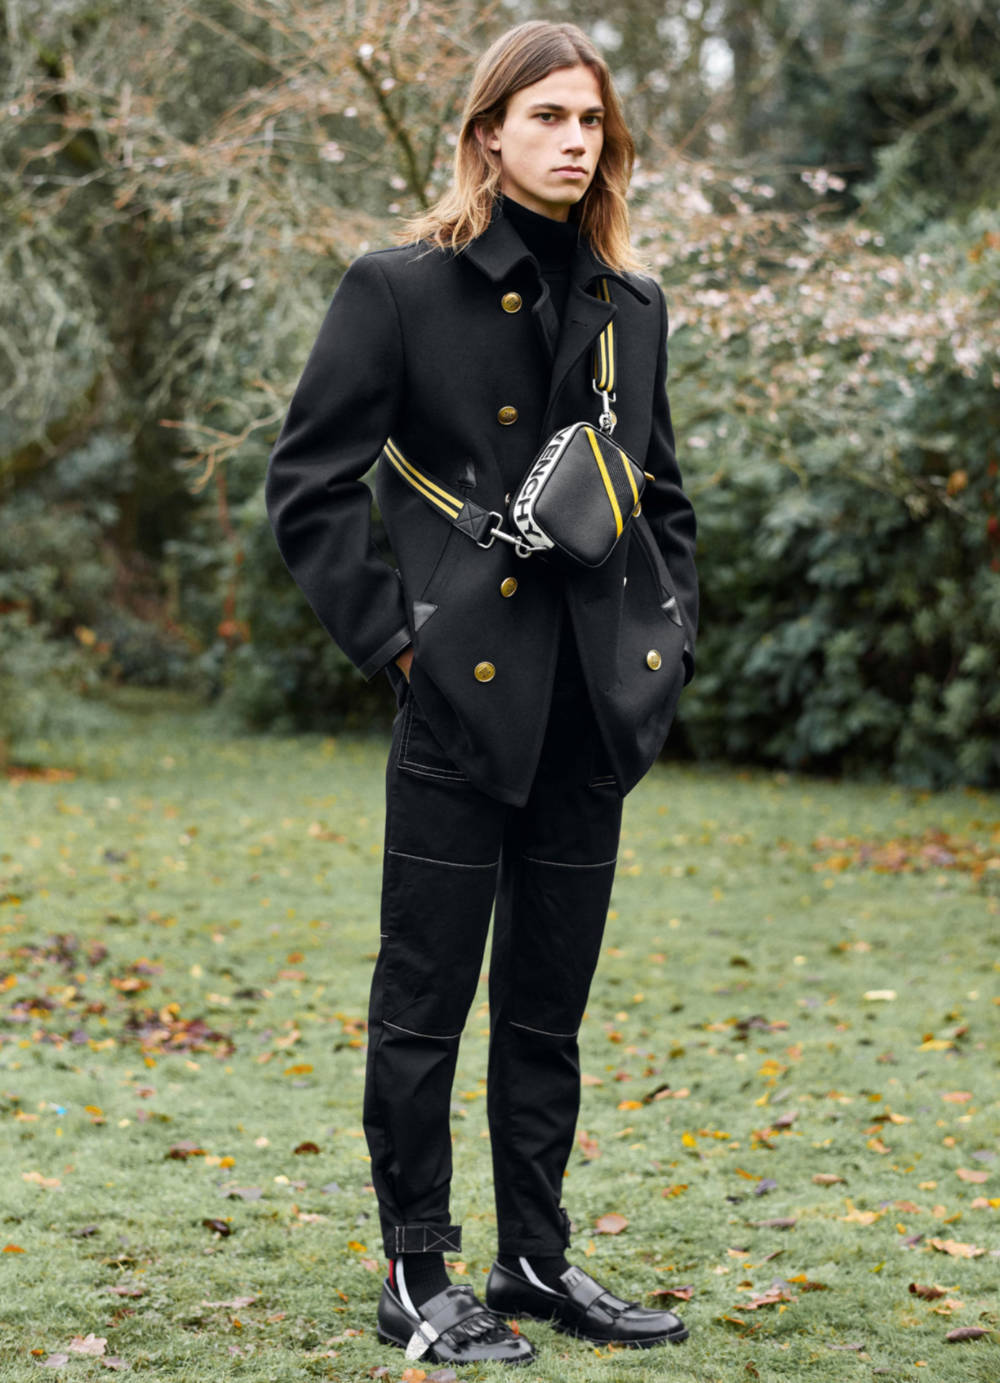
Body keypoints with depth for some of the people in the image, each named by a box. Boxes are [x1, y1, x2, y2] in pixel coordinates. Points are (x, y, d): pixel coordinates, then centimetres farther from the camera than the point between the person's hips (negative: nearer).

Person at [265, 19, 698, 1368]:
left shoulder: (633, 307, 12)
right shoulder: (401, 289, -4)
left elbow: (663, 496, 21)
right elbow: (309, 484, -5)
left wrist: (669, 638, 9)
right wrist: (389, 636, -9)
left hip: (591, 714, 5)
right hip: (464, 700, -5)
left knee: (550, 1007, 14)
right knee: (425, 1003, 3)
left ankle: (538, 1259, 26)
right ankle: (418, 1278, 16)